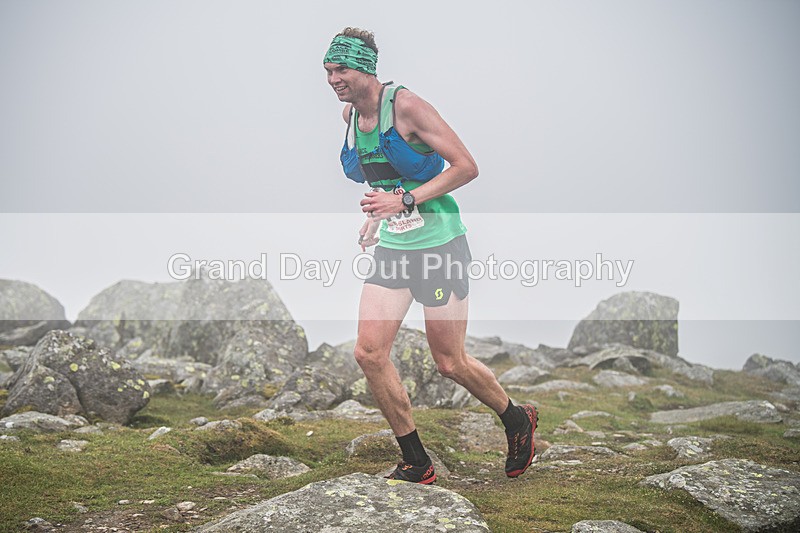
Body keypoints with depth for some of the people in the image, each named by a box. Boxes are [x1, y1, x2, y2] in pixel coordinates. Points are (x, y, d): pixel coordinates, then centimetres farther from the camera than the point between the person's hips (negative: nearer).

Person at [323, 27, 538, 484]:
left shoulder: (405, 105, -16)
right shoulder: (350, 115, 8)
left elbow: (467, 167, -18)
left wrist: (404, 200, -23)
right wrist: (377, 216, 15)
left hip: (439, 244, -7)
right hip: (392, 248, 7)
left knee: (450, 363, 1)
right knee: (369, 352, -6)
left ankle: (518, 420, 30)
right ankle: (416, 463, 8)